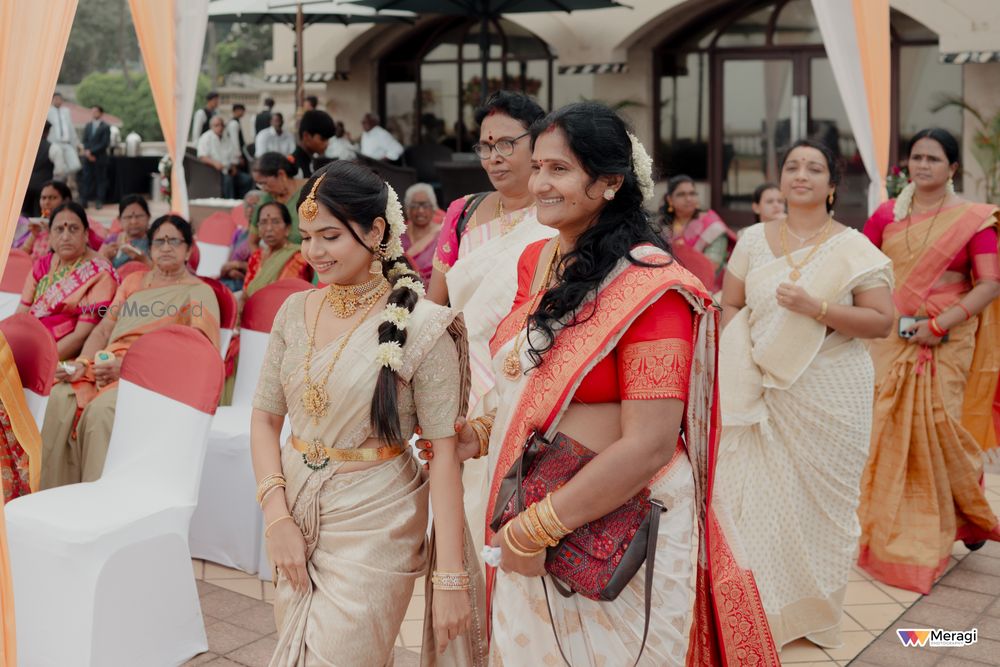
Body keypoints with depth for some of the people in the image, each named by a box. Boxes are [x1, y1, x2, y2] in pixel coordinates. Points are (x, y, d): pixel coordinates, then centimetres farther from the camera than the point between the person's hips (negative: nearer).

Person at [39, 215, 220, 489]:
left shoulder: (199, 292, 4)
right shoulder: (133, 282, 23)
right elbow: (104, 329, 17)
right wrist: (82, 363, -4)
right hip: (108, 366, 5)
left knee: (102, 408, -33)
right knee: (62, 397, -24)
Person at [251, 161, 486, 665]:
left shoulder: (420, 326, -14)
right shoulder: (295, 311, 1)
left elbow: (445, 452, -15)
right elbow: (265, 417, 8)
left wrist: (450, 576, -17)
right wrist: (276, 515, -6)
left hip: (371, 527, -5)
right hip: (294, 515, 5)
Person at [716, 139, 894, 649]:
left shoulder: (854, 248, -1)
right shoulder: (754, 239, 6)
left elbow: (881, 321, -7)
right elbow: (731, 306, 9)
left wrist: (817, 308, -20)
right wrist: (744, 358, -7)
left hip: (832, 394, -1)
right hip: (765, 392, 2)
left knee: (822, 498, 7)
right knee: (760, 494, 2)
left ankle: (812, 611, 25)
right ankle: (762, 610, 18)